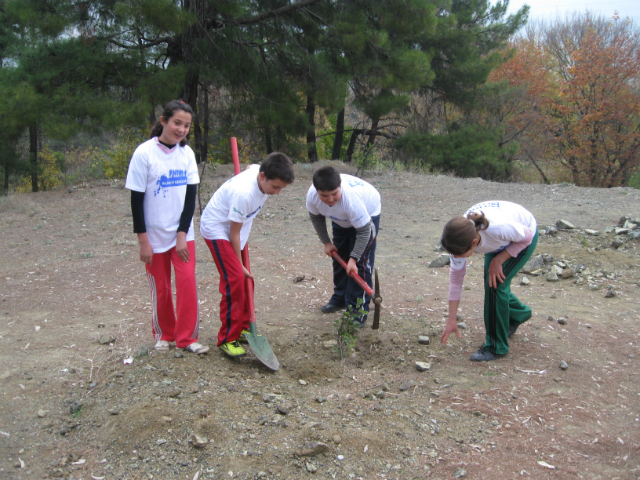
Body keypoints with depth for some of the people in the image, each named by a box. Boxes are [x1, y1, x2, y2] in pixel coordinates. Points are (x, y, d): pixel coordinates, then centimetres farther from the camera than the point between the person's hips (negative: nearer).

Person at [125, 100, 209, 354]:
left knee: (187, 281, -5)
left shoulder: (186, 153, -1)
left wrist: (182, 234, -8)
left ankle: (186, 337, 8)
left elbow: (191, 195, -1)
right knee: (160, 287, 9)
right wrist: (143, 240, -11)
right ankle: (164, 334, 29)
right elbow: (136, 200, -10)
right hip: (155, 235, -2)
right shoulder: (144, 153, -12)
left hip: (183, 233, 3)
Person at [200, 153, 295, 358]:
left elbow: (248, 168, 15)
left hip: (236, 227, 9)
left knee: (245, 279, 8)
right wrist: (240, 264, -15)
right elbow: (234, 233, -25)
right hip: (217, 229, -9)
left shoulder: (258, 171, -13)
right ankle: (227, 339, -6)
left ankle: (242, 328, 21)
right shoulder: (244, 193, -36)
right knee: (235, 279, -15)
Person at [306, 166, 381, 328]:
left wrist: (354, 258, -31)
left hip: (367, 215, -6)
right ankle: (340, 298, 35)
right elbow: (316, 217, -5)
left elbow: (364, 231, -32)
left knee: (360, 264, -12)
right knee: (339, 258, 15)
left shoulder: (352, 198, -44)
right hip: (341, 219, 6)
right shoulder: (312, 195, -29)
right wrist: (326, 242, -3)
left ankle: (358, 313, -6)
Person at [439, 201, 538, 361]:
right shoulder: (460, 237, -30)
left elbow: (526, 237, -22)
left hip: (525, 234, -5)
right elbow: (456, 276, -19)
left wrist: (498, 260, -24)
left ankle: (496, 347, -1)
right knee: (490, 283, 4)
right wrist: (452, 320, -16)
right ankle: (519, 314, 38)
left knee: (496, 284, -14)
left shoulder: (500, 228, -46)